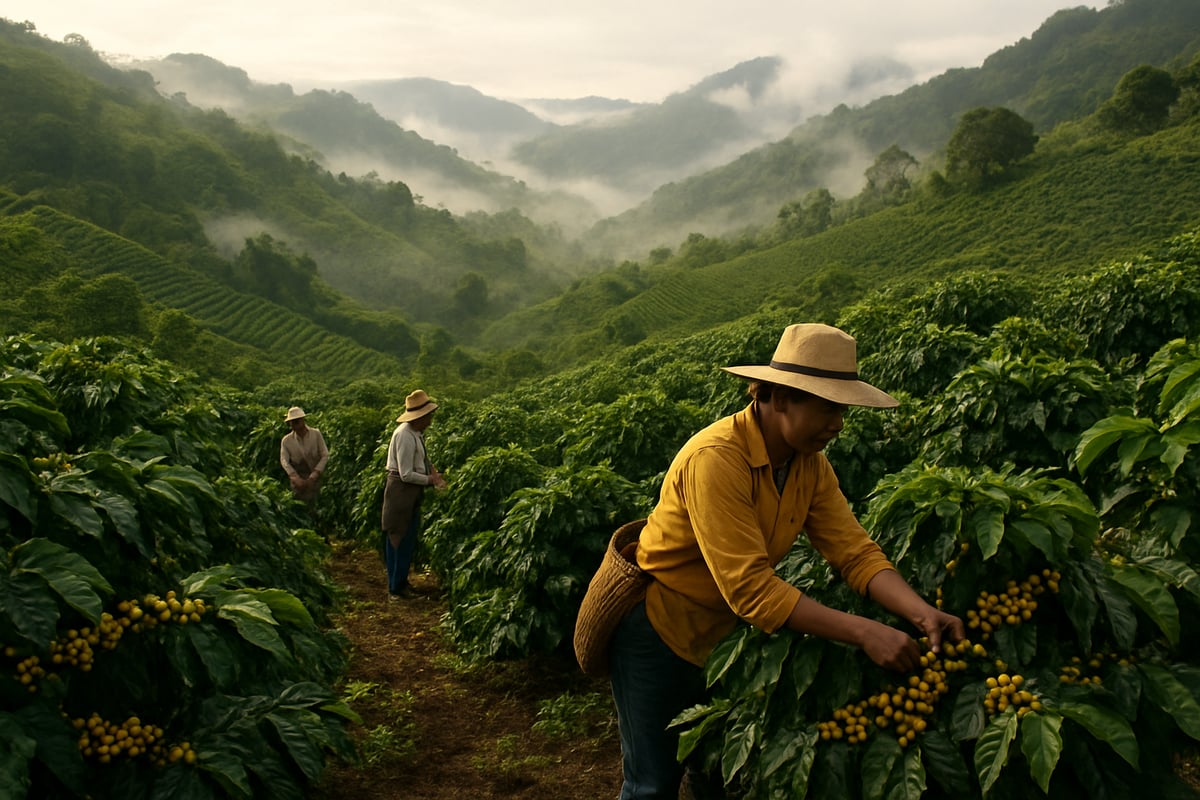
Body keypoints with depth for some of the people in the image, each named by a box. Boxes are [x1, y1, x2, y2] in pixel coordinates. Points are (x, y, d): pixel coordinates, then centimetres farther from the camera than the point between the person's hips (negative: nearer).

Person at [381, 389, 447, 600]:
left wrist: (431, 469, 2)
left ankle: (401, 582, 28)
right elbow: (406, 475, -22)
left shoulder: (416, 433, 5)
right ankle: (395, 588, 9)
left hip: (412, 492, 9)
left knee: (408, 539, 16)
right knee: (399, 539, 0)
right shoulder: (405, 436, -24)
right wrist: (431, 480, -12)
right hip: (401, 490, -9)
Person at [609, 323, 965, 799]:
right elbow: (751, 589, -35)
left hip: (721, 633, 7)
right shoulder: (715, 459, -32)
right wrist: (865, 633, -36)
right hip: (656, 627, -7)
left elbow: (856, 552, -10)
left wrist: (922, 614, -27)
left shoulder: (810, 463, -7)